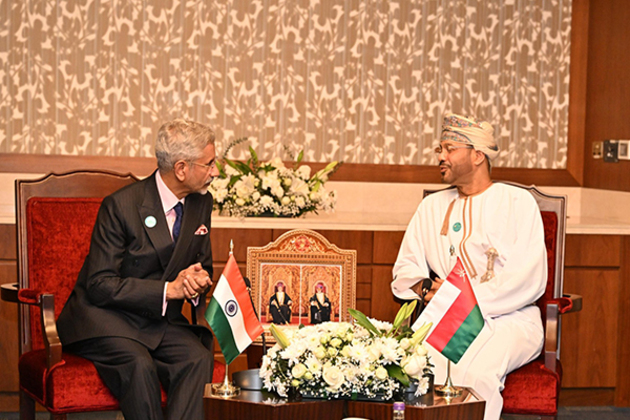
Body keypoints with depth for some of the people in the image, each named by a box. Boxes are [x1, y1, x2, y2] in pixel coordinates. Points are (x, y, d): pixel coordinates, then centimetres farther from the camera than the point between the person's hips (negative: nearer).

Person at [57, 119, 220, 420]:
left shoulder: (201, 203, 5)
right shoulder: (121, 205, -16)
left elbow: (203, 266, 18)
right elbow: (99, 285, -18)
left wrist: (197, 283, -8)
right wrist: (168, 290, -23)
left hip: (161, 321, 5)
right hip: (105, 318, -5)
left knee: (198, 358, -27)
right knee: (139, 365, -35)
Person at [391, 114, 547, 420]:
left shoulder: (517, 202, 5)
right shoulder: (432, 206, 21)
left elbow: (530, 279, -7)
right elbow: (405, 268, 17)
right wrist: (425, 288, -7)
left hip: (509, 318, -3)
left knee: (473, 372, -35)